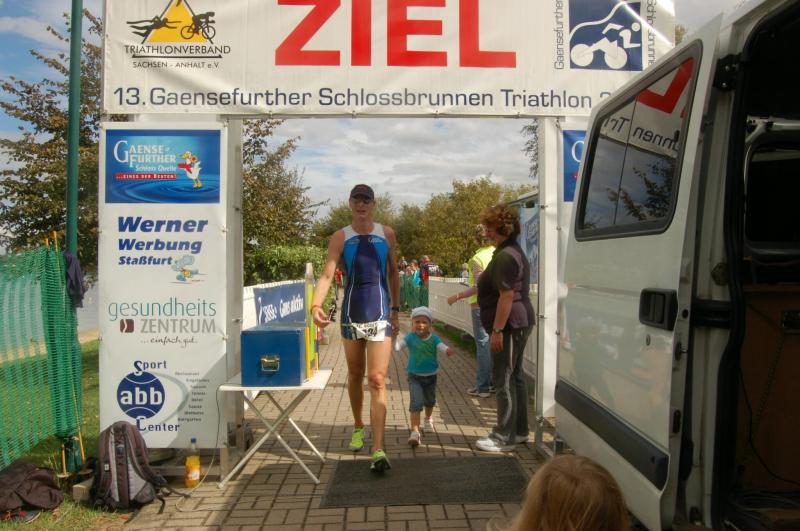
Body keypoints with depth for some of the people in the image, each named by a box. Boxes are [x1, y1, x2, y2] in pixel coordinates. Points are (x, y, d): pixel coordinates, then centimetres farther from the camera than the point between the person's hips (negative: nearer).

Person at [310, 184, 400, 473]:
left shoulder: (387, 234, 5)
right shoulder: (340, 237, -1)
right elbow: (326, 274, -9)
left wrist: (395, 310, 12)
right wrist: (316, 304, -26)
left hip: (380, 315, -1)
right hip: (351, 314, 1)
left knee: (377, 380, -9)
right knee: (355, 375, 17)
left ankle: (378, 450, -10)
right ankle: (358, 427, 40)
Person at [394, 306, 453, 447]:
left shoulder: (434, 338, -10)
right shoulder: (411, 338, -13)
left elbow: (441, 346, -24)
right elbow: (398, 345, -23)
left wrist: (448, 350, -46)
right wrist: (391, 343, -45)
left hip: (431, 376, 3)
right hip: (415, 377, -3)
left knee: (430, 400, 23)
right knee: (416, 402, -15)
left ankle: (428, 419, 52)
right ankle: (415, 432, -16)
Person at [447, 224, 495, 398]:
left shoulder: (478, 258, -15)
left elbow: (478, 287, -19)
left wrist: (457, 296, -13)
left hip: (481, 304, -7)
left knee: (483, 344, -3)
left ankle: (482, 386, 2)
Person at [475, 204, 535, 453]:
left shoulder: (505, 257, -18)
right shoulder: (514, 251, 16)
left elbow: (507, 296, -24)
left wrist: (497, 330, -22)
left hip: (509, 324, -11)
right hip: (520, 323, 11)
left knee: (504, 380, -4)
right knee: (515, 376, 16)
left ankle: (504, 438, 3)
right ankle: (519, 431, 26)